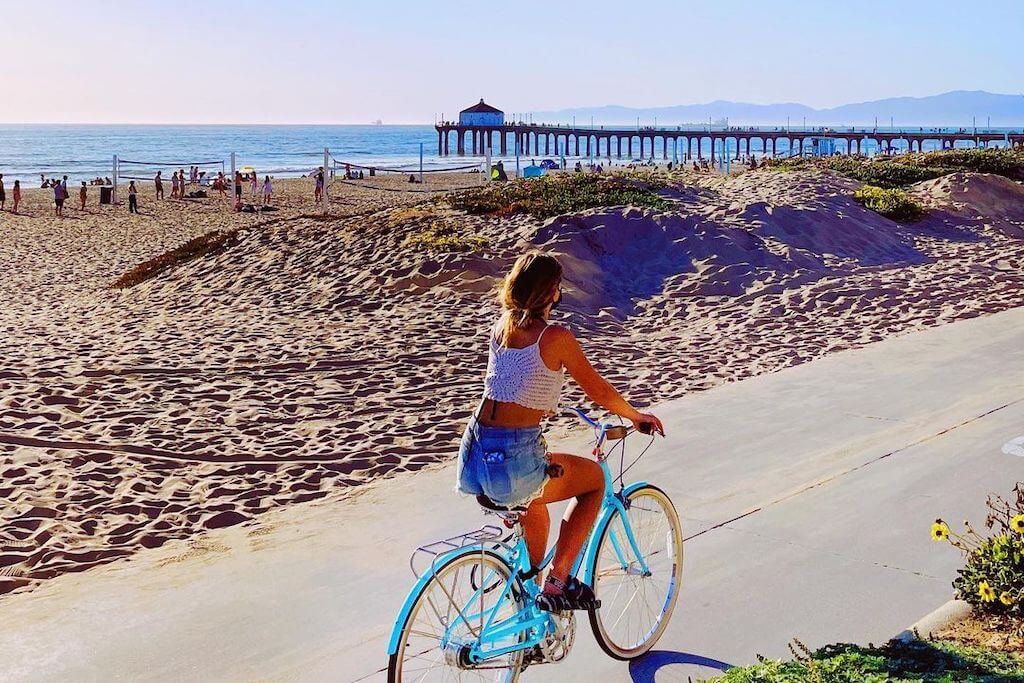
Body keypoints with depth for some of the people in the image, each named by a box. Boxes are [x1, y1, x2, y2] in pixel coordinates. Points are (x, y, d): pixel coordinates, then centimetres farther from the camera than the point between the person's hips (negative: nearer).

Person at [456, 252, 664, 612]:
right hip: (515, 459, -7)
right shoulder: (556, 337, -9)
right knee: (594, 478, 20)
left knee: (534, 503, 37)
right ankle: (557, 582, 13)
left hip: (474, 457, 7)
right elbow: (600, 392, 3)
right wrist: (637, 416, 21)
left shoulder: (501, 327, 11)